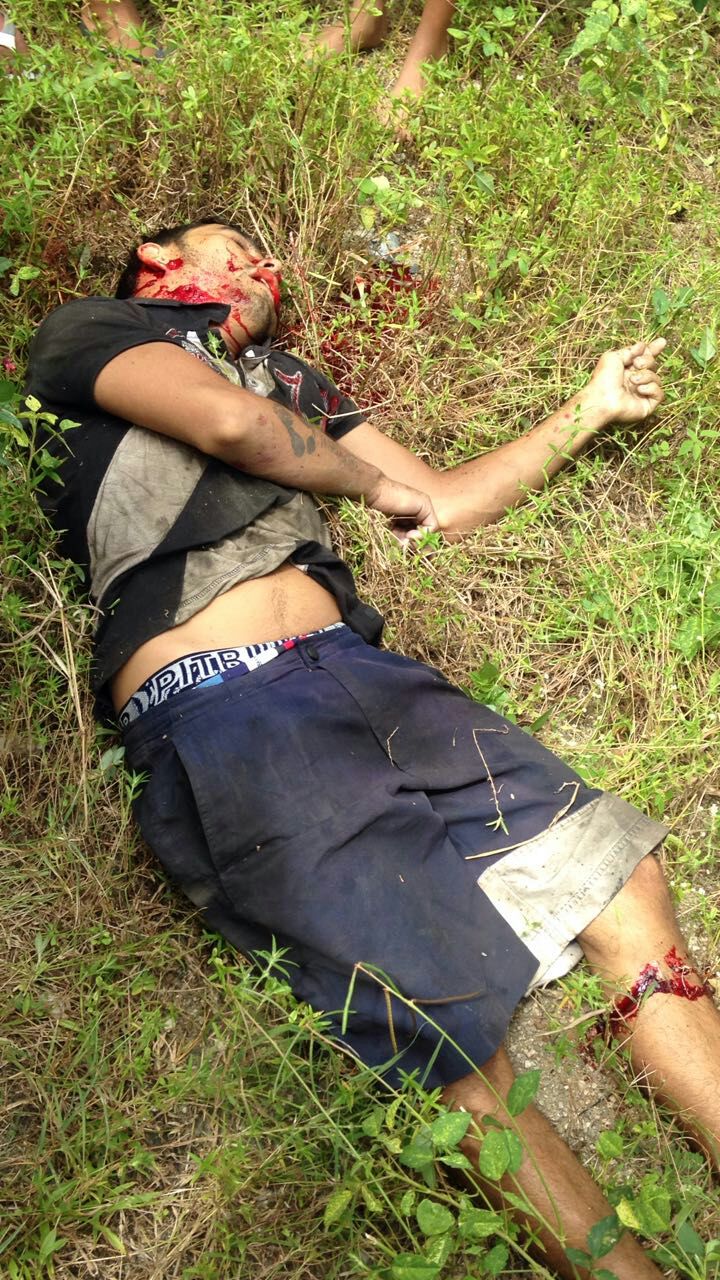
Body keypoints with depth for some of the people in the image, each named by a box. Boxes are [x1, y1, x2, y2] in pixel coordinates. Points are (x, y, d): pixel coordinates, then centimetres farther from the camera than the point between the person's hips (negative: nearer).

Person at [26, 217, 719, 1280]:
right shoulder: (83, 330, 16)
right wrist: (373, 482, 12)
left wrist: (590, 411, 35)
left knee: (619, 884, -7)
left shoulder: (291, 379, 34)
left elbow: (446, 503, 33)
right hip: (218, 713, -6)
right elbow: (231, 422, -5)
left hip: (357, 673, 7)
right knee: (460, 1048, -16)